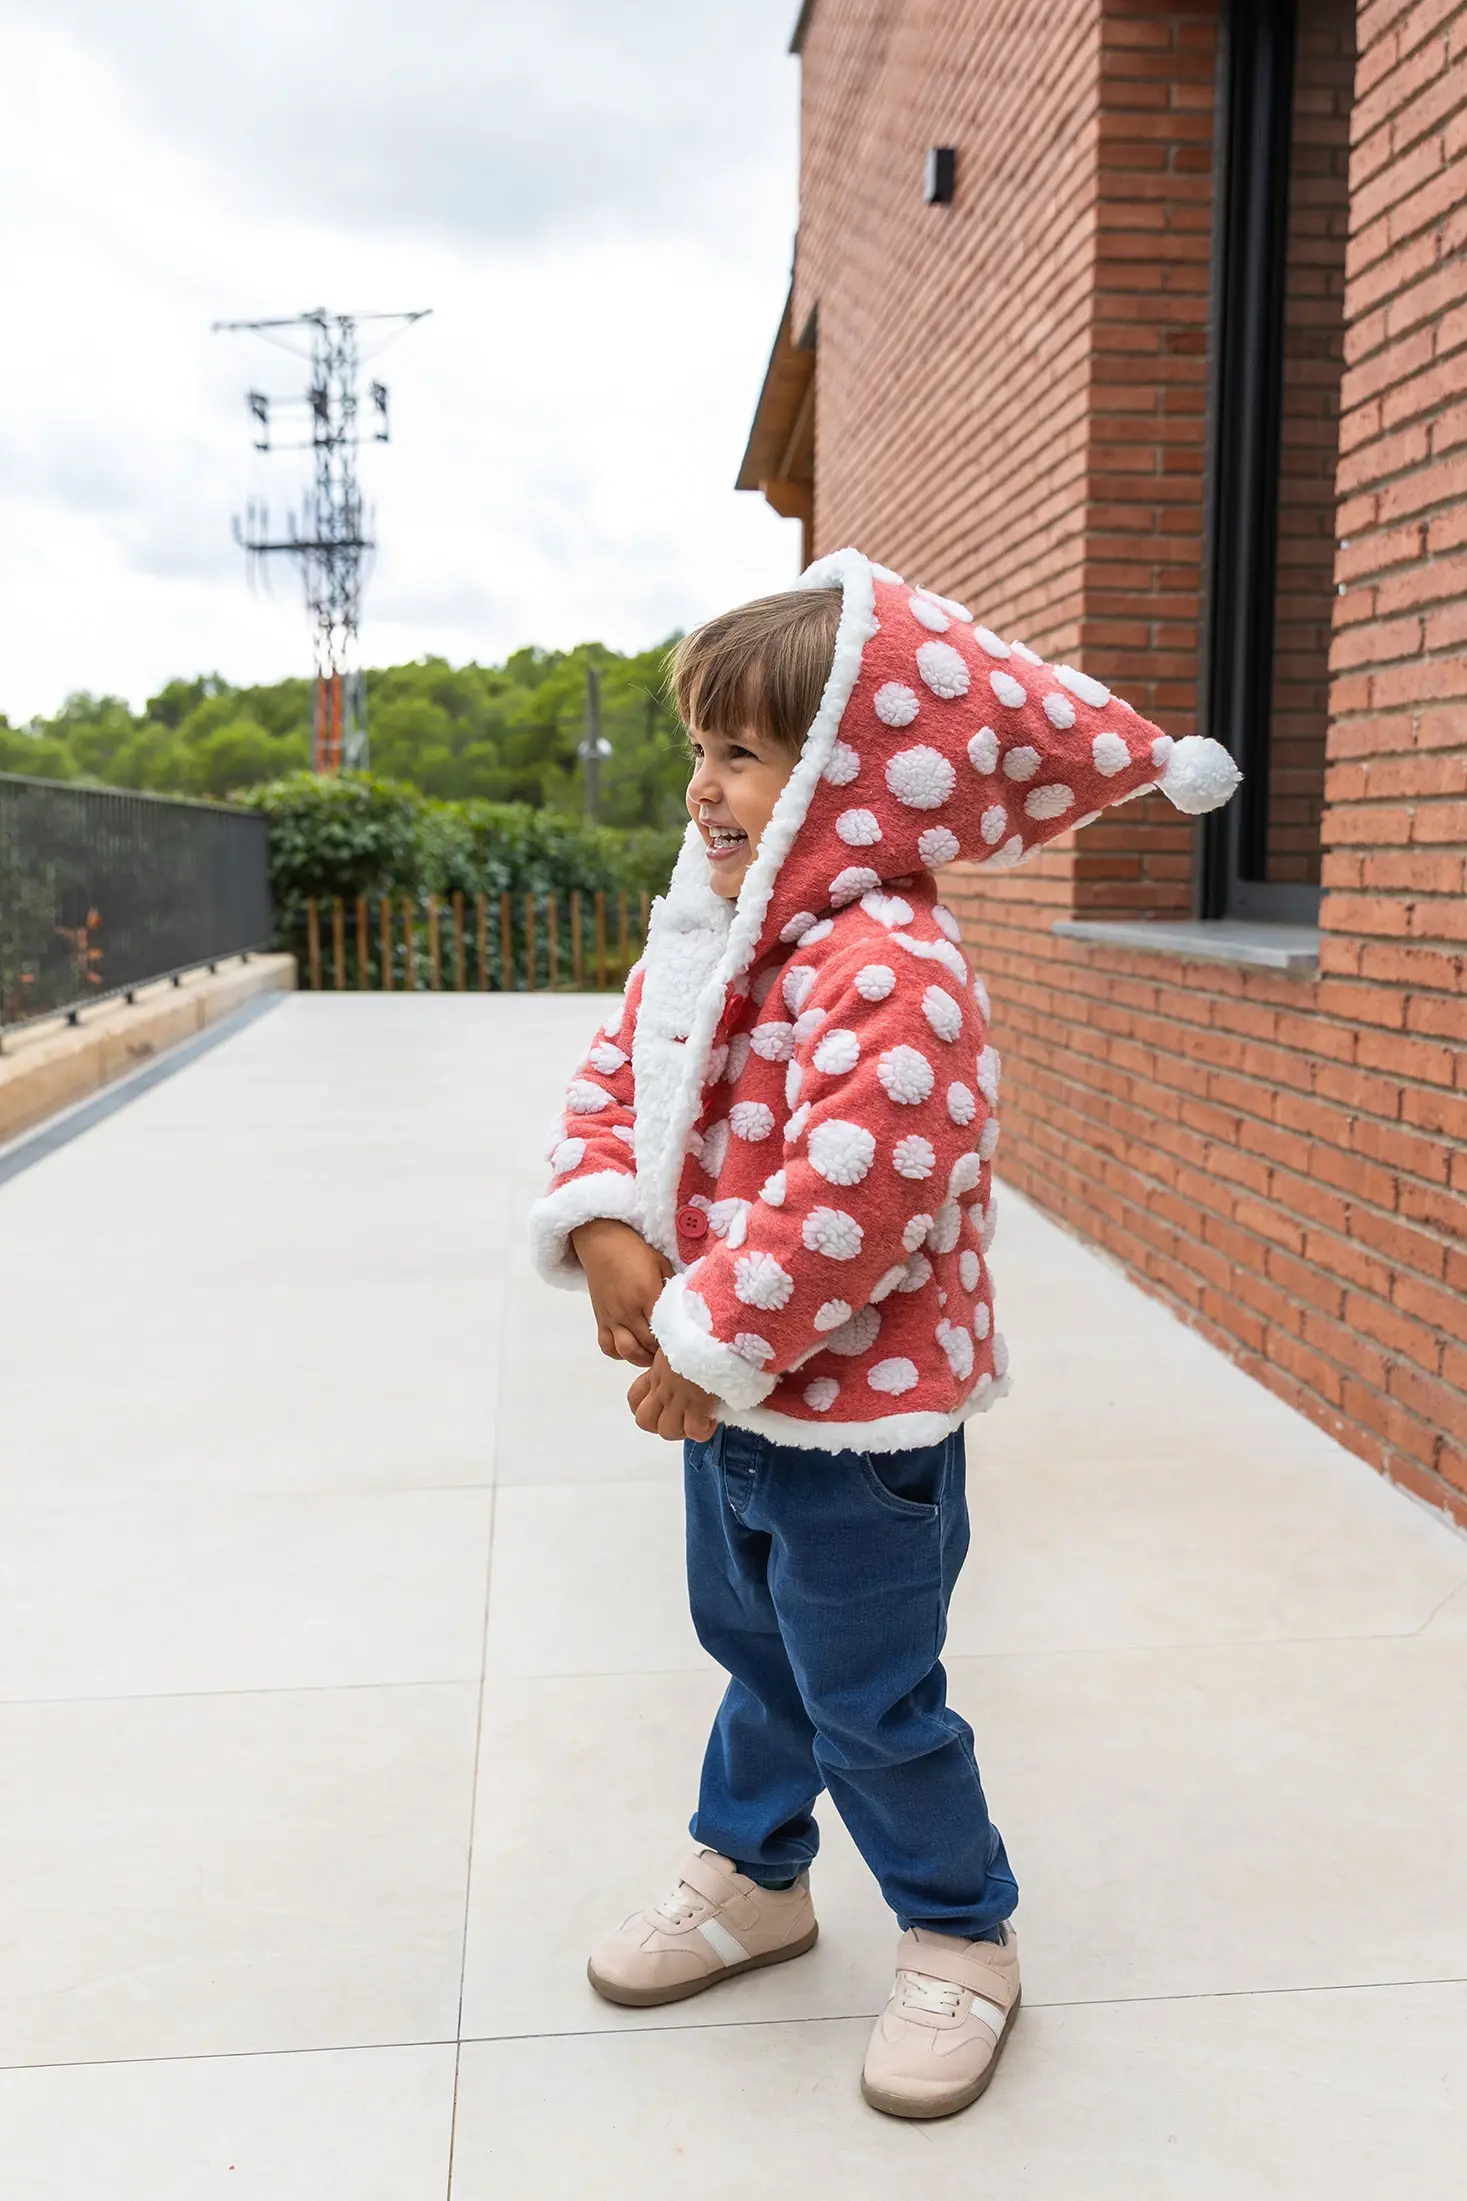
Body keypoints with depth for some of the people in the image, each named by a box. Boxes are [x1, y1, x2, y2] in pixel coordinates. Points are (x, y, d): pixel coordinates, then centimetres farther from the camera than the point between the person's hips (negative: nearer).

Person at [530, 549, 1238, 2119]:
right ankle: (751, 1878, 50)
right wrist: (604, 1229, -12)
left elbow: (846, 1198, -33)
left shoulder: (892, 972, -27)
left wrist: (712, 1341, -24)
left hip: (857, 1414, -9)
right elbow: (613, 1077, 5)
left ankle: (960, 1941, 34)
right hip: (726, 1398, 9)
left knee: (870, 1699, 9)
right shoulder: (704, 934, 3)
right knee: (752, 1650, 26)